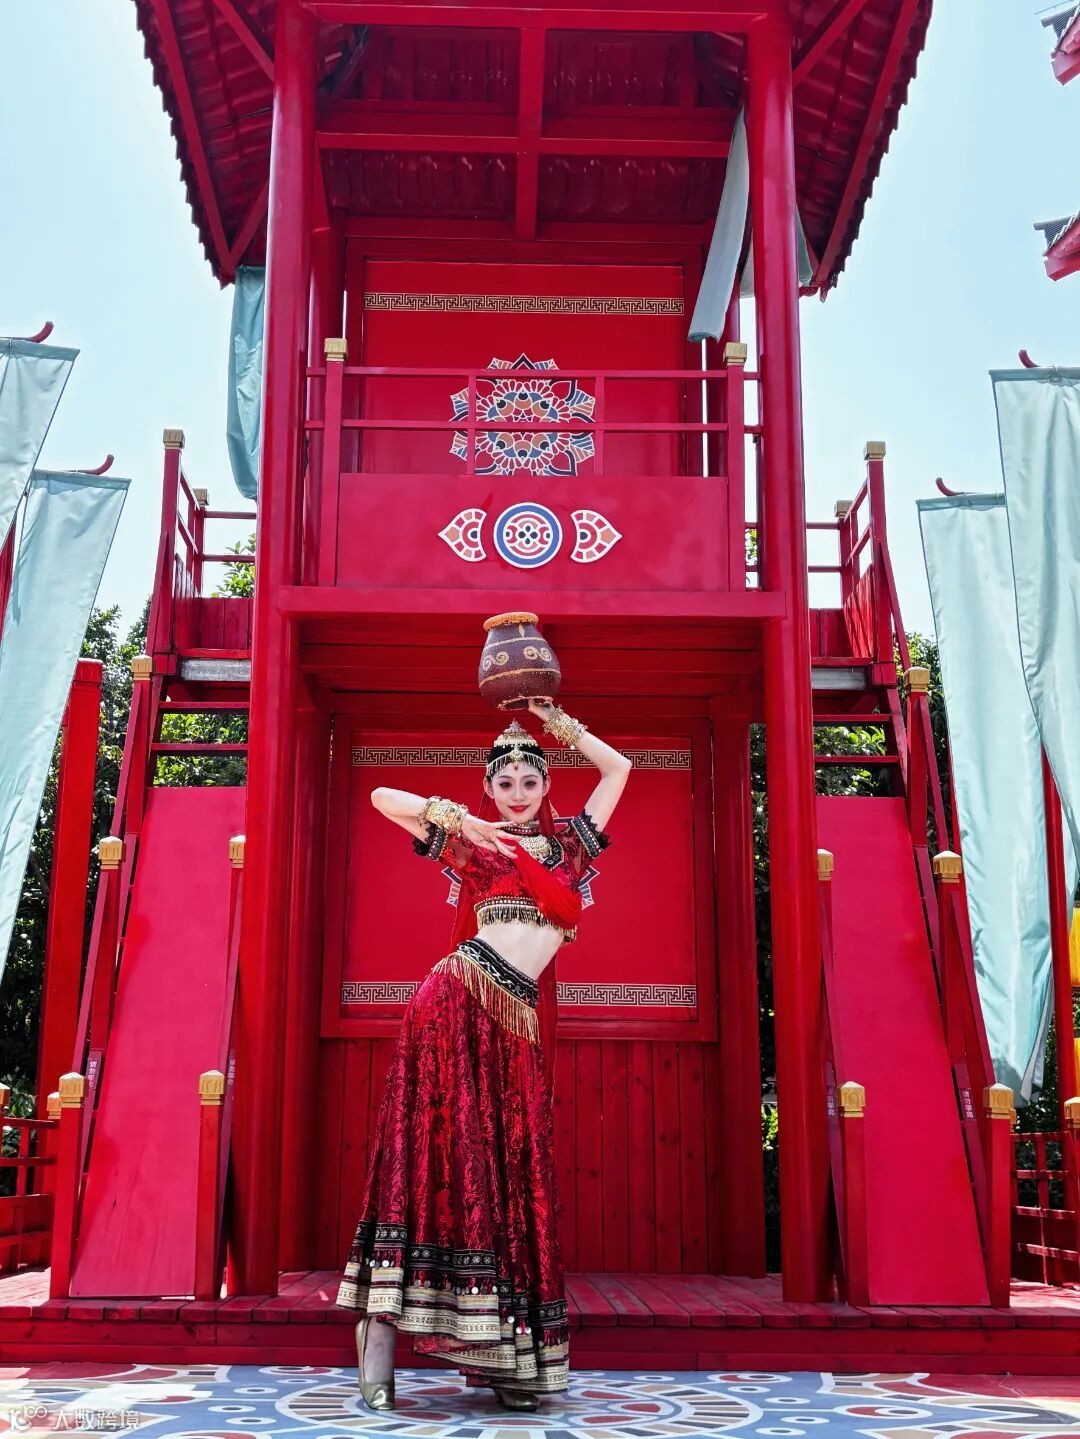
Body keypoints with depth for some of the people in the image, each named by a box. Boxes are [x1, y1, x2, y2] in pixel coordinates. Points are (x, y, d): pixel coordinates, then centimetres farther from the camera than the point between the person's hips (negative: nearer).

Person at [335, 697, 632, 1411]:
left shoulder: (566, 845, 18)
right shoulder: (473, 842, 9)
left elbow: (618, 768, 25)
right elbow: (384, 797, 6)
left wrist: (560, 724, 22)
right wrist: (458, 820, -2)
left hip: (522, 1024, 4)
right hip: (457, 1004, -4)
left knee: (512, 1171, 2)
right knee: (439, 1158, -11)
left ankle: (503, 1356, 6)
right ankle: (379, 1336, -11)